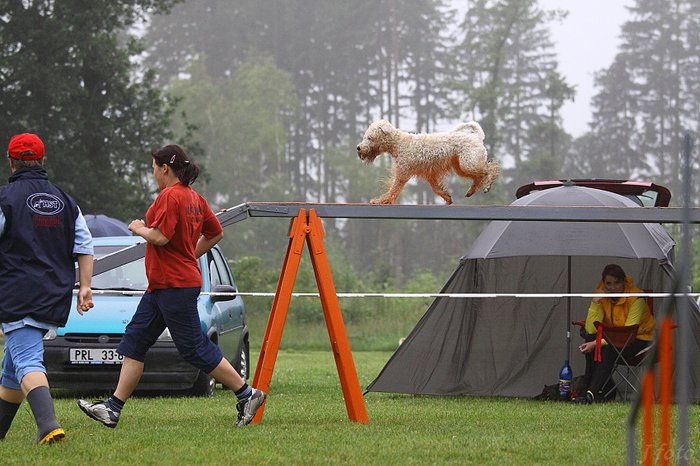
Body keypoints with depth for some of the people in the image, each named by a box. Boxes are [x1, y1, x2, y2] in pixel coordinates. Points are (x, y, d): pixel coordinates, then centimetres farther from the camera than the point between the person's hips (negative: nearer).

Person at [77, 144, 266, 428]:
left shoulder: (170, 196, -16)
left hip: (174, 285, -10)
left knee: (194, 348, -5)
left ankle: (247, 394, 1)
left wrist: (139, 229, -5)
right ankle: (113, 407, 8)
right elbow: (216, 233, 20)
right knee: (135, 341, 9)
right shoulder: (194, 198, 13)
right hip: (161, 286, 10)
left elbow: (160, 237, -23)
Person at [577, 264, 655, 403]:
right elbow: (591, 330, -13)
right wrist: (595, 303, -24)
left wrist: (597, 343, -33)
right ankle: (606, 390, -20)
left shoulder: (636, 297, -22)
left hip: (639, 339, -5)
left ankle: (593, 393, -35)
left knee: (610, 348, -33)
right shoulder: (602, 295, -7)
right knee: (589, 339, -23)